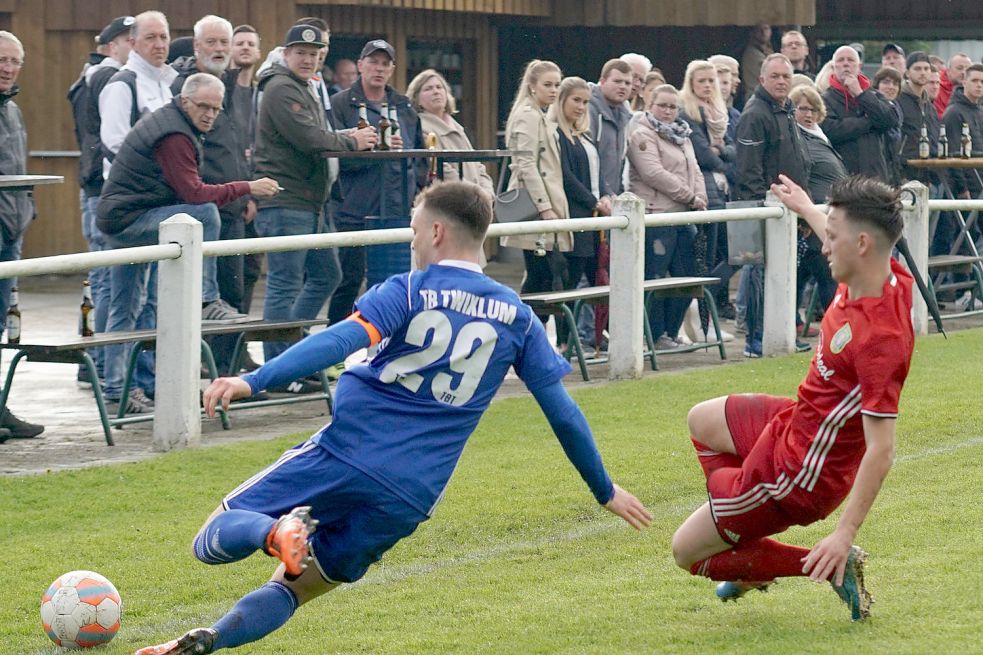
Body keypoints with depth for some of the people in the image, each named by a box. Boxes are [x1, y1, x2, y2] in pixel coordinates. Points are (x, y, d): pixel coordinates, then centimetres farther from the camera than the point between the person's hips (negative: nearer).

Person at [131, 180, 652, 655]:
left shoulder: (407, 292, 1)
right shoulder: (516, 317, 12)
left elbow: (340, 341, -16)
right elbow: (563, 411, 15)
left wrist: (253, 381, -26)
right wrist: (605, 491, 26)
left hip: (343, 455, -4)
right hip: (409, 499, 4)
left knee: (215, 538, 2)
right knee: (297, 585, 19)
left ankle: (276, 533, -32)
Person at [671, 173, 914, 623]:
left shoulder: (879, 340, -38)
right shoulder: (887, 276, -13)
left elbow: (880, 451, -36)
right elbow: (846, 247, 16)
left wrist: (845, 533, -38)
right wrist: (807, 209, 33)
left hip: (797, 475, -10)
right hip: (794, 419, 10)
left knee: (686, 552, 4)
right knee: (702, 421, 34)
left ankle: (829, 562, 2)